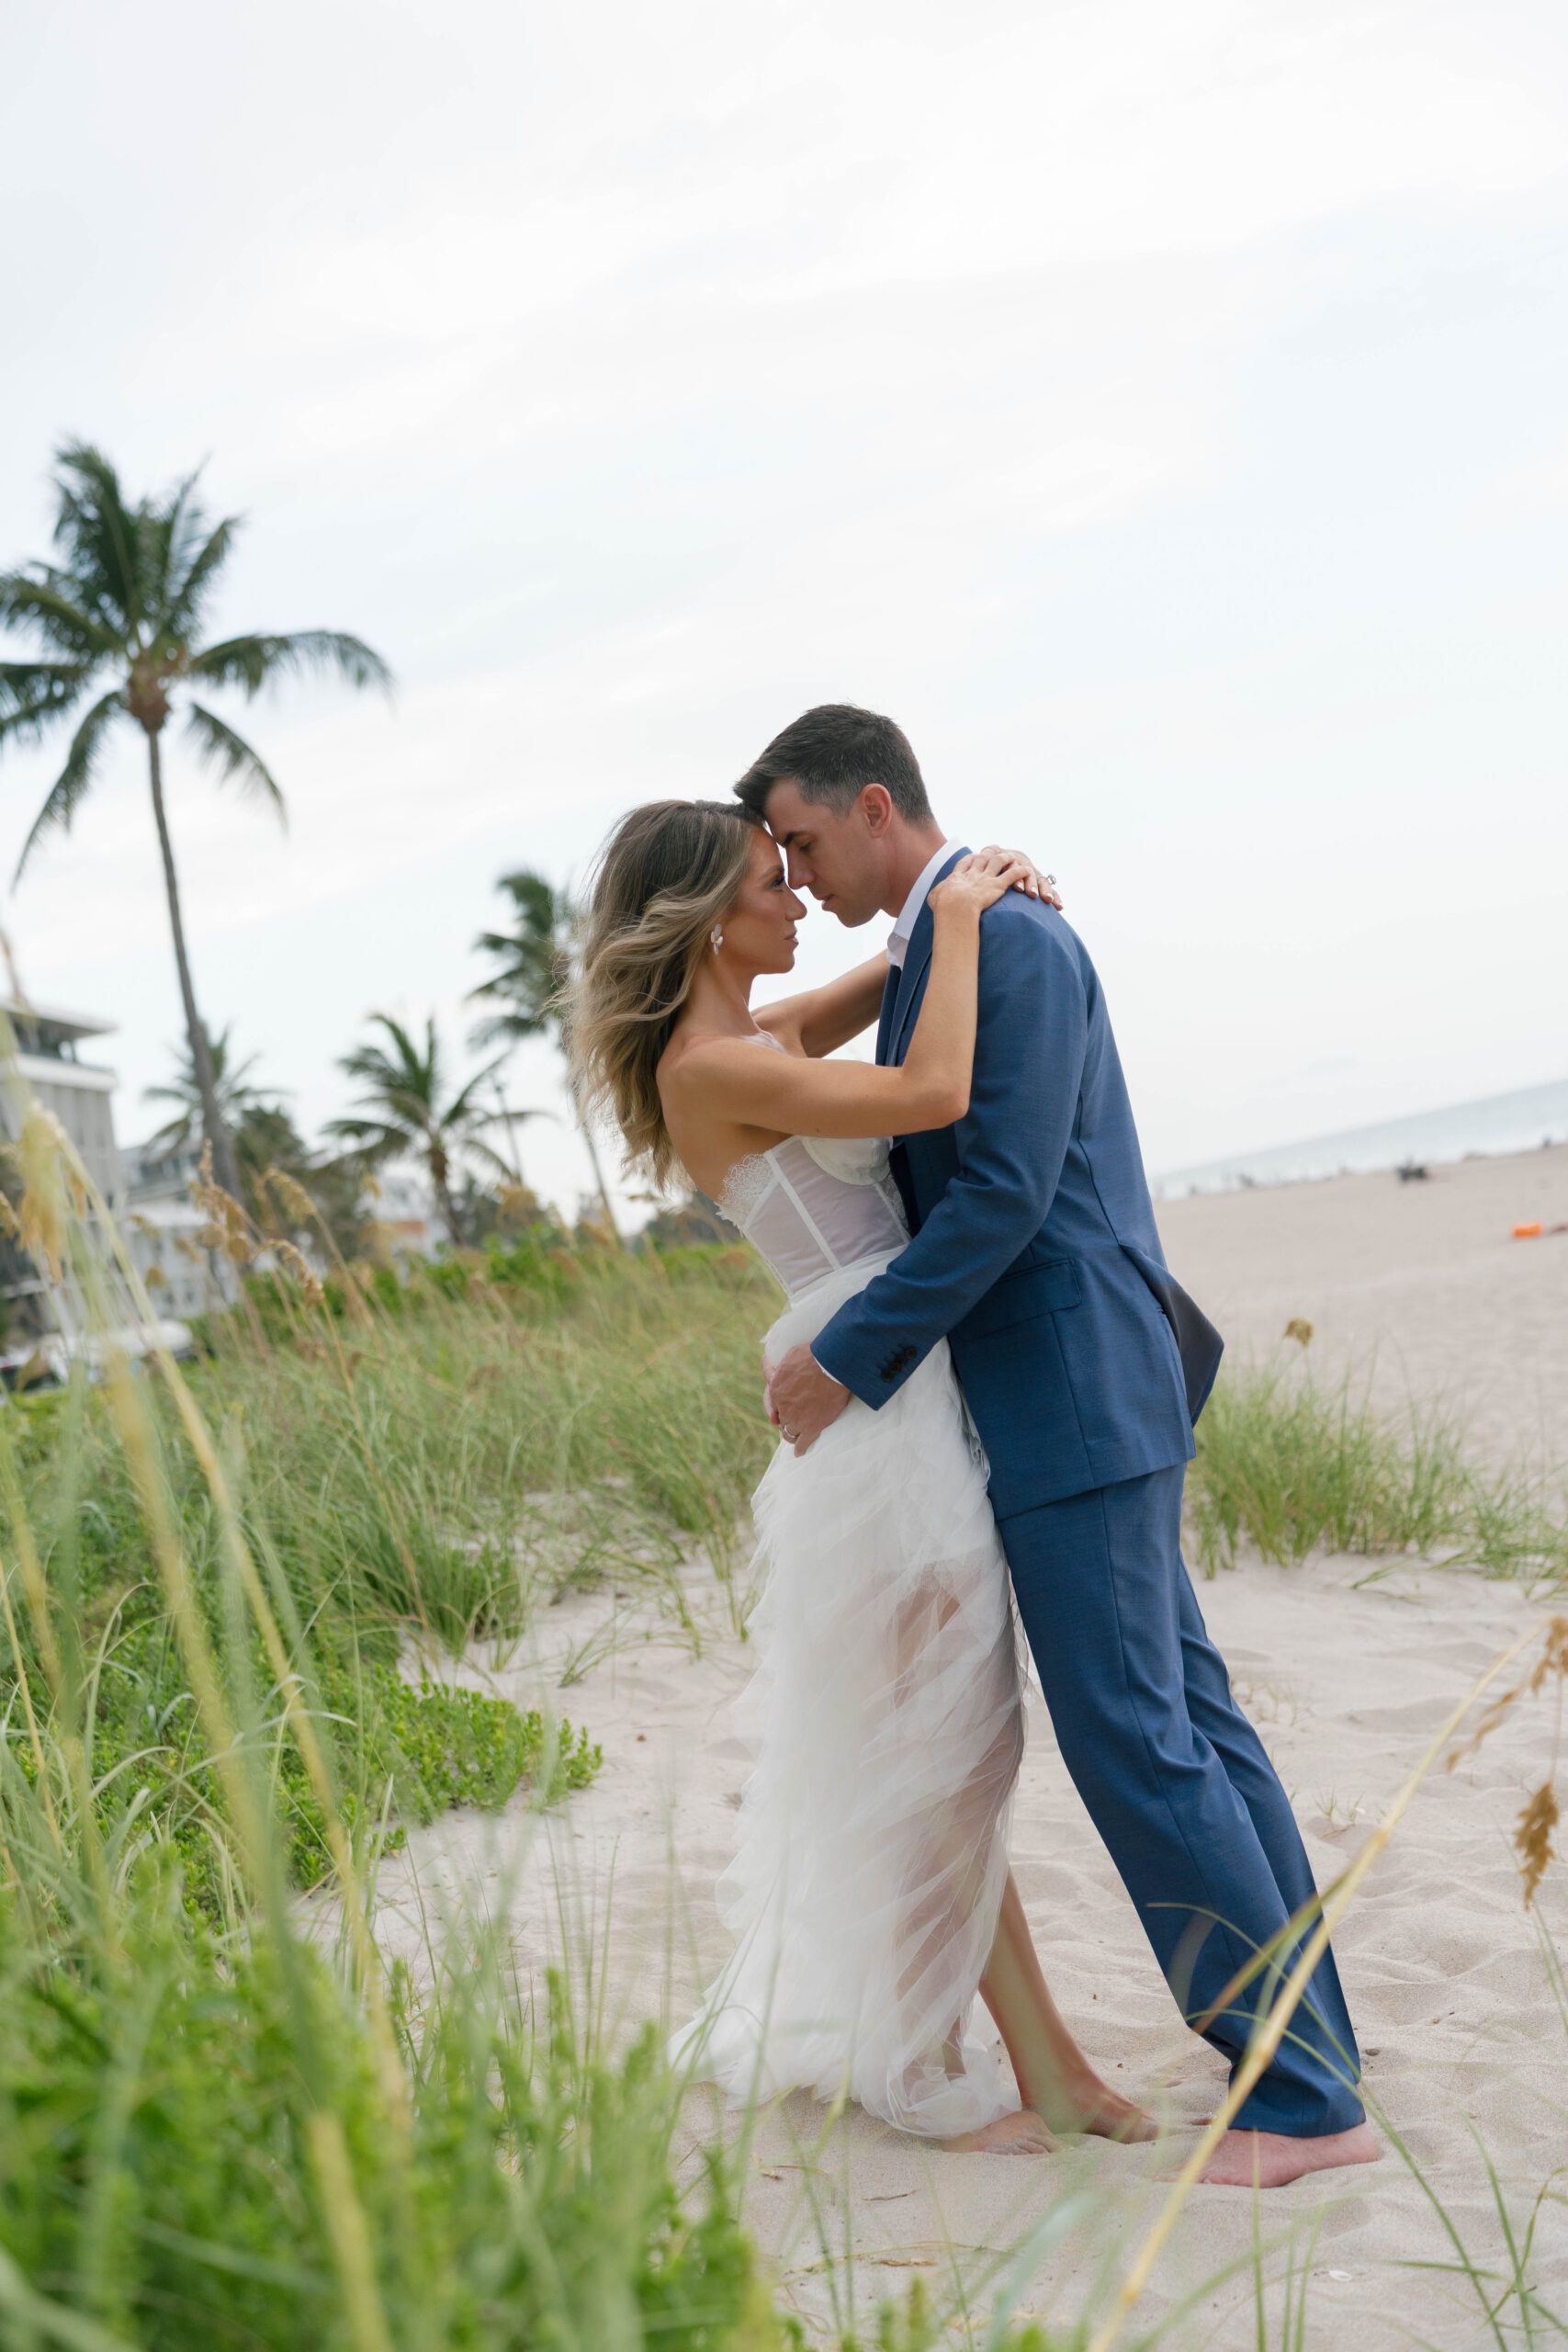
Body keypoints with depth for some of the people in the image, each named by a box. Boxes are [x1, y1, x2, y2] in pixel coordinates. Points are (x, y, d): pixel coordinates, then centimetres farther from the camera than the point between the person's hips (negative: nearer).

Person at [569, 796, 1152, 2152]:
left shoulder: (752, 1039, 14)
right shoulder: (711, 1068, -15)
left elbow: (892, 983, 29)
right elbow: (935, 1094, -25)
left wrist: (960, 905, 10)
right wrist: (959, 915, -12)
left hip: (917, 1406, 10)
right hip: (877, 1398, -10)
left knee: (958, 1744, 16)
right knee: (930, 1750, 3)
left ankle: (1044, 2061, 30)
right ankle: (923, 2070, 23)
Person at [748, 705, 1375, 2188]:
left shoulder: (1007, 937, -14)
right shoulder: (938, 949, 17)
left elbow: (1004, 1192, -22)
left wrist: (850, 1358, -16)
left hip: (1071, 1398, -10)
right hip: (1067, 1394, 10)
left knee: (1136, 1742, -5)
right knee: (1187, 1718, 13)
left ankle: (1302, 2097, 8)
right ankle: (1315, 2053, 24)